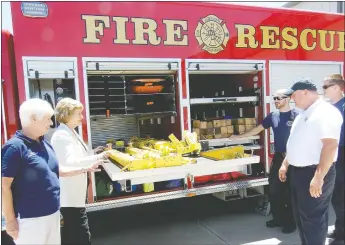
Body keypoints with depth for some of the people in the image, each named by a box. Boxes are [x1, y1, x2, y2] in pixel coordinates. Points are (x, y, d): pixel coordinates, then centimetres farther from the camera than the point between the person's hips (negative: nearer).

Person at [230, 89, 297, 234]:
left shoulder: (296, 115, -9)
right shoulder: (273, 116, 7)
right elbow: (257, 129, 16)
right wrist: (239, 137, 18)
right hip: (278, 156, 5)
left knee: (290, 190, 5)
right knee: (274, 188, 10)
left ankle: (291, 222, 22)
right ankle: (279, 218, 27)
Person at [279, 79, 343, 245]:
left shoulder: (326, 112, -15)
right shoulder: (303, 114, 15)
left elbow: (331, 145, -25)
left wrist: (319, 177, -28)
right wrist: (285, 164, 20)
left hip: (314, 173, -9)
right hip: (297, 172, 9)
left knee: (313, 218, 2)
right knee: (300, 215, 18)